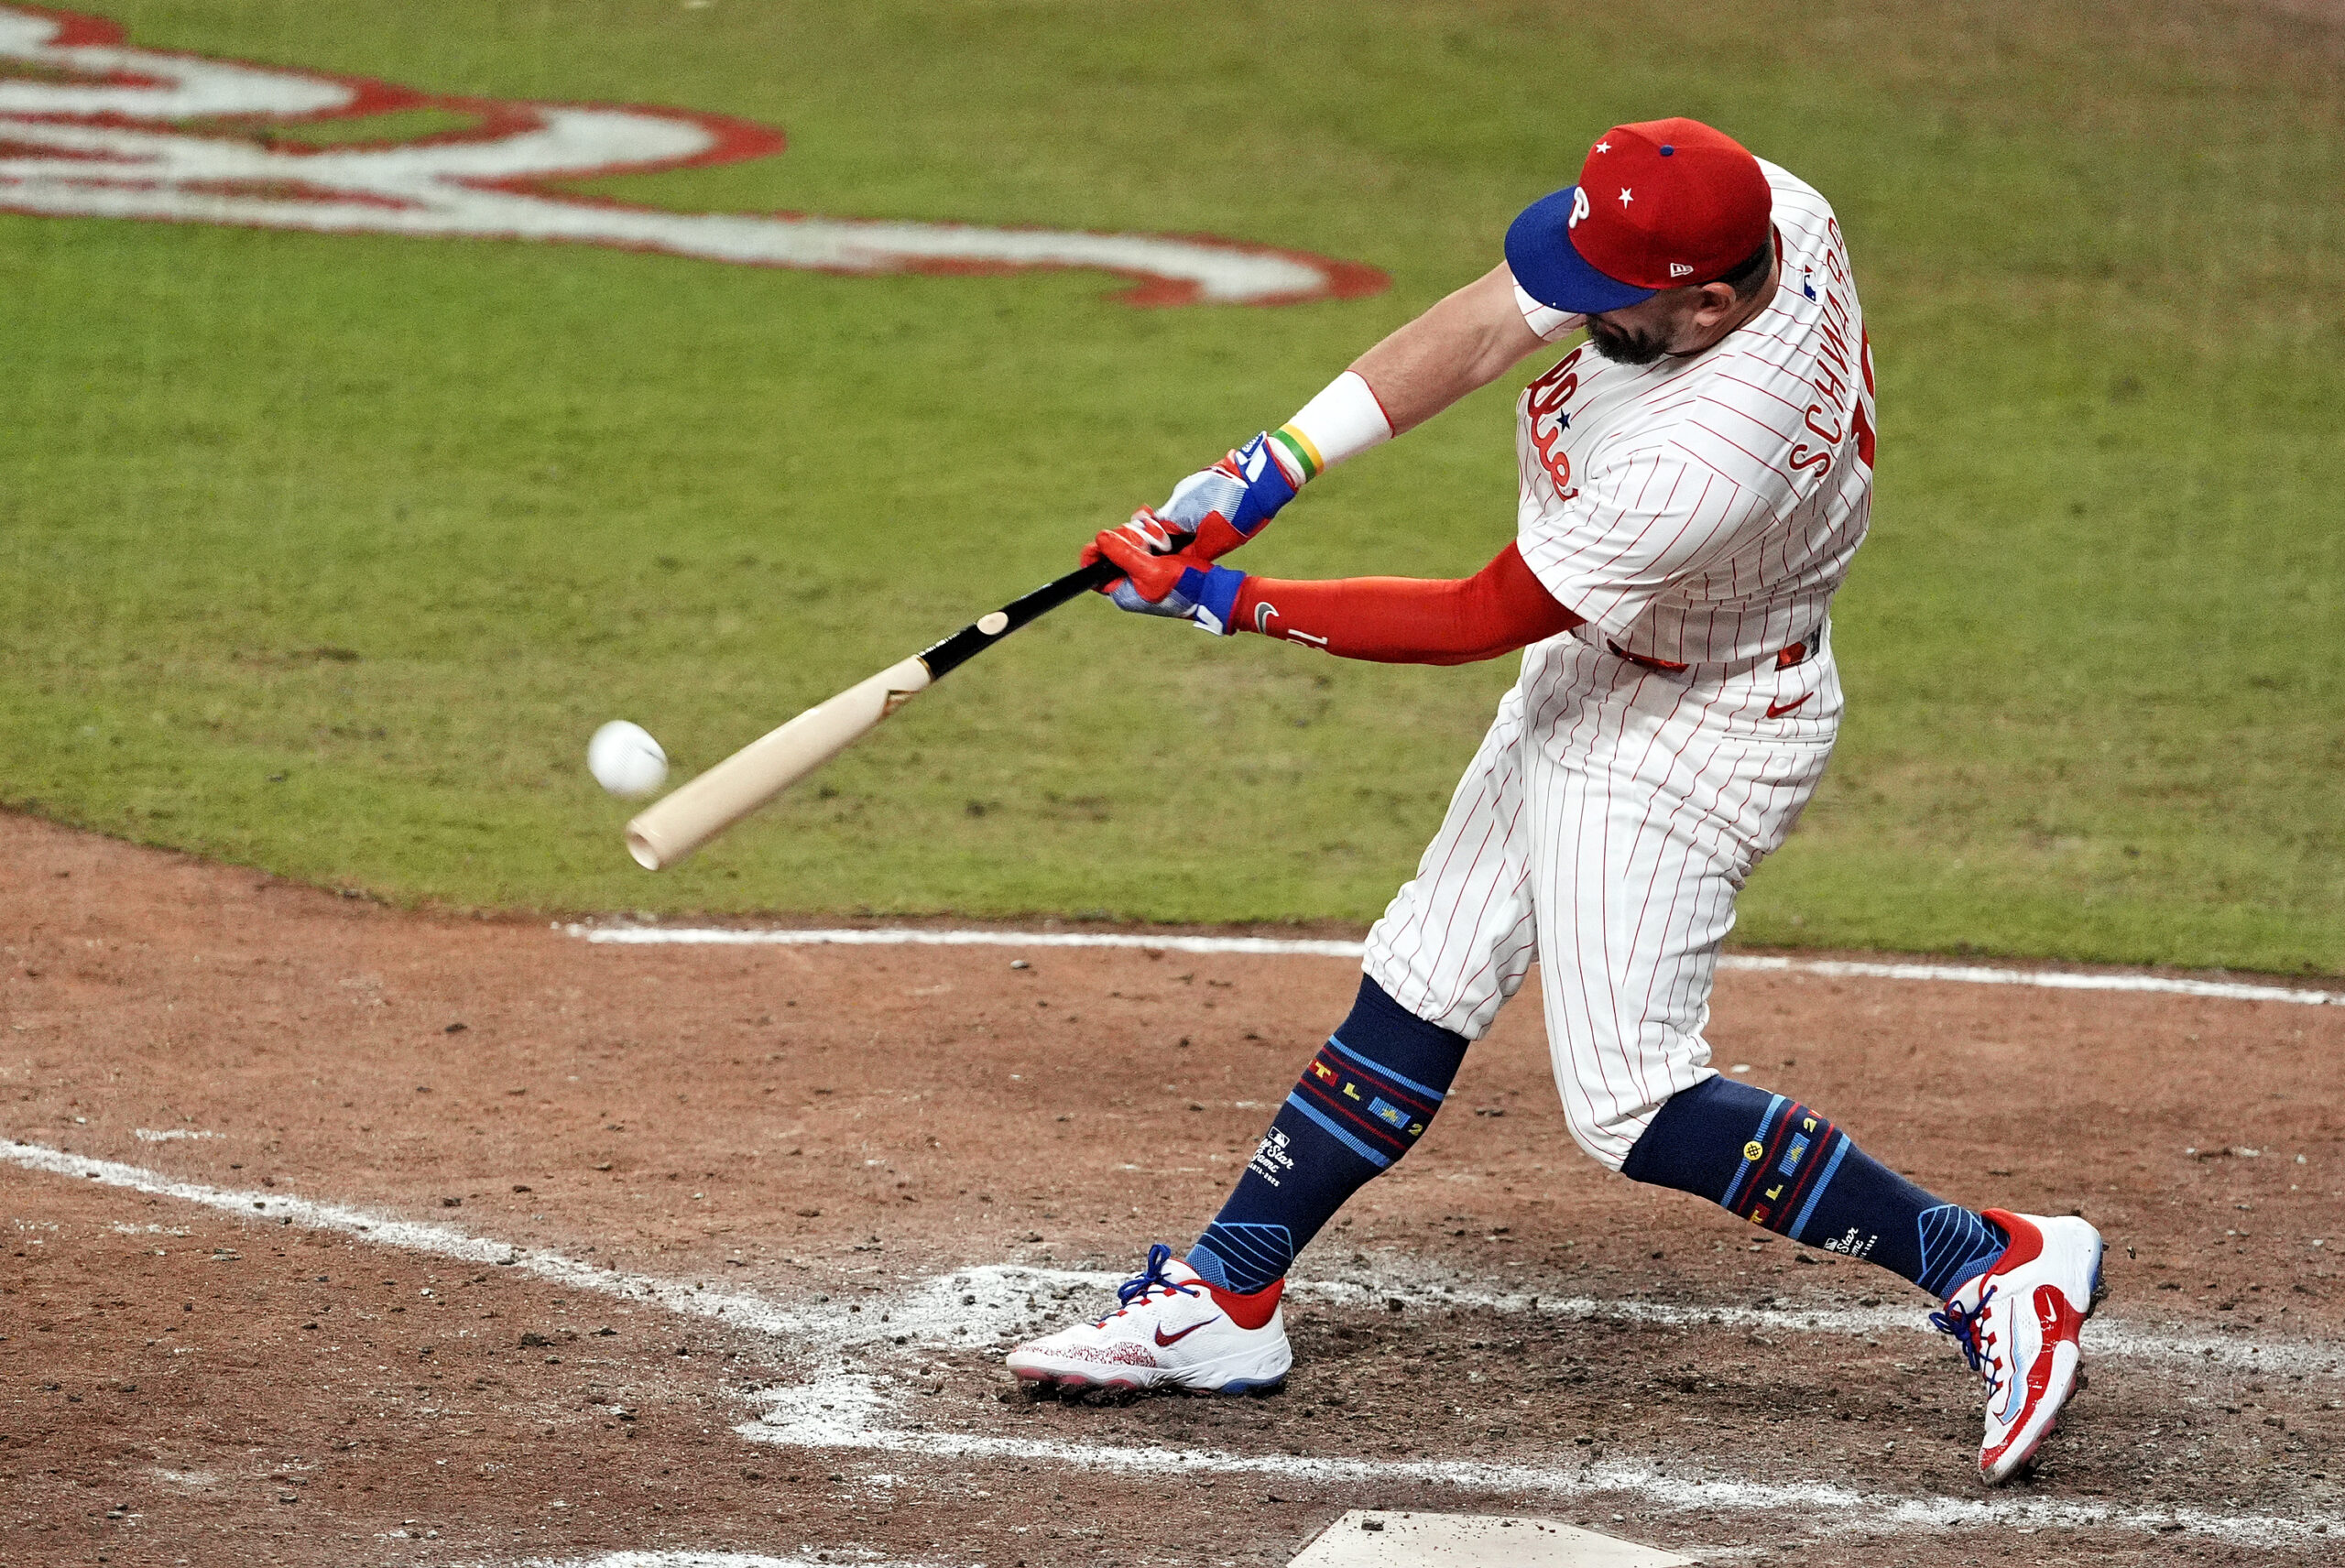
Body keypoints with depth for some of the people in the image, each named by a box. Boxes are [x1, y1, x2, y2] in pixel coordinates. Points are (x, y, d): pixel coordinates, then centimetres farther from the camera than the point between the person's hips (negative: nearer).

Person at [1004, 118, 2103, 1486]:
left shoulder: (1701, 468, -39)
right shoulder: (1747, 212, -17)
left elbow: (1477, 622, -25)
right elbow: (1484, 332, -8)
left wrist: (1229, 602, -19)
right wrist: (1270, 468, -15)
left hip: (1685, 742, -9)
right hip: (1586, 684, 9)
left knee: (1633, 1100, -9)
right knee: (1421, 987, 13)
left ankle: (1997, 1267, -1)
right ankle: (1224, 1300, 22)